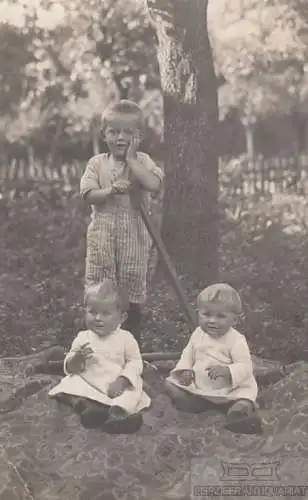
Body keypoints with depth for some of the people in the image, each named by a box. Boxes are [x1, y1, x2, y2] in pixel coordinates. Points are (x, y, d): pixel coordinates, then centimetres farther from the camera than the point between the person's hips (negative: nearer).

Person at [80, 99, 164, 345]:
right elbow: (88, 194, -7)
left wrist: (131, 159, -15)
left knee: (133, 295, 8)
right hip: (102, 235, 1)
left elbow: (155, 184, -20)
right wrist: (111, 190, -24)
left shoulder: (142, 161, 0)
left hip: (134, 235, -1)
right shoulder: (97, 163, 3)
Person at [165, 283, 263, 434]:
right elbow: (188, 355, 13)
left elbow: (245, 366, -21)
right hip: (198, 386, 6)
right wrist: (185, 370, -6)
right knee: (170, 385, -6)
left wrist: (227, 371, -38)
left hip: (231, 389, -6)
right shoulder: (198, 335, 1)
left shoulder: (236, 340, -16)